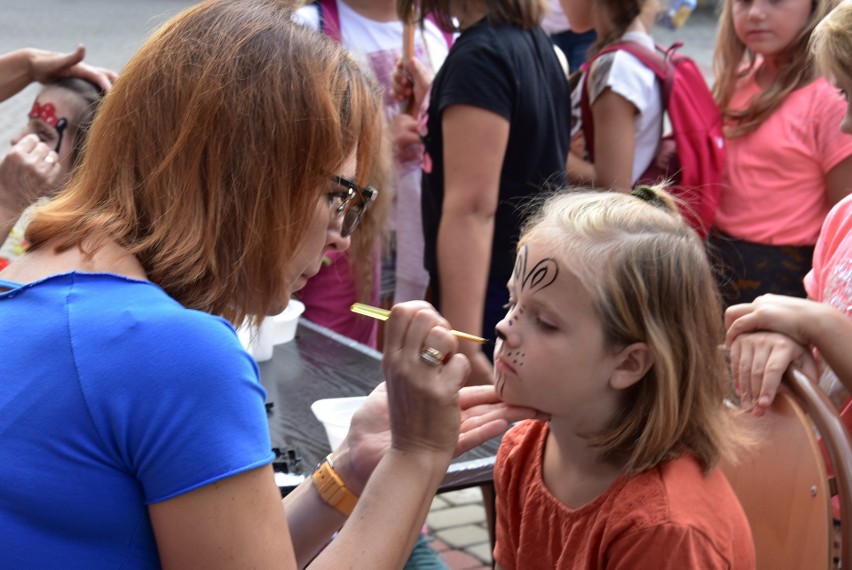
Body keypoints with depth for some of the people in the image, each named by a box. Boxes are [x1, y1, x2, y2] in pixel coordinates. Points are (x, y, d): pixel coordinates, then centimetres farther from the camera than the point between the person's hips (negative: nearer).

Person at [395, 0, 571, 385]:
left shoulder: (479, 56, -19)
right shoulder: (534, 40, 9)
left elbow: (471, 210, -27)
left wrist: (462, 347, -29)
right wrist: (434, 105, 19)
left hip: (490, 293, -10)